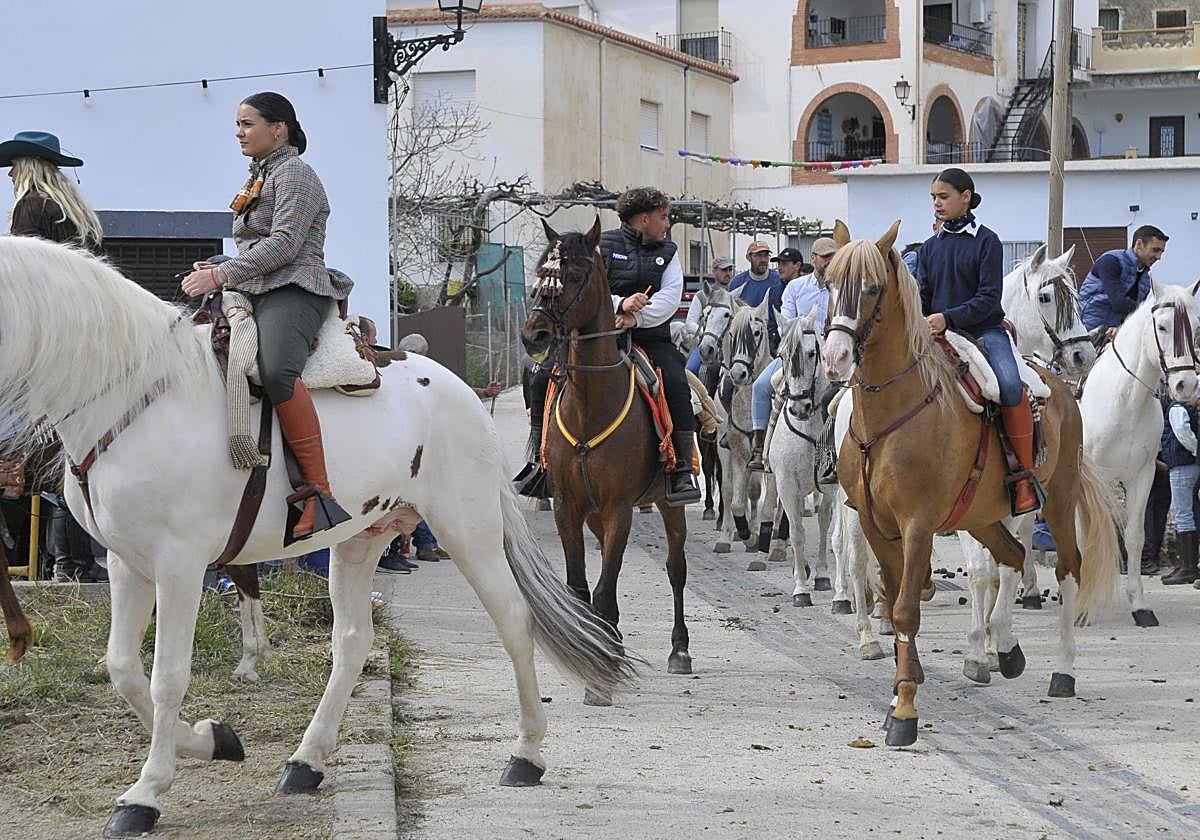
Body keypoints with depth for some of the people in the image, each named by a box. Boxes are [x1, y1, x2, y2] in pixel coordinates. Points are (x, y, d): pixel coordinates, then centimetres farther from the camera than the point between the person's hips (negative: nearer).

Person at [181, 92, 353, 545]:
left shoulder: (294, 174, -1)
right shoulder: (260, 179, 28)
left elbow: (284, 244, -14)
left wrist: (221, 275, -18)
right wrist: (217, 271, 12)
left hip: (293, 292, -10)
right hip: (255, 294, 10)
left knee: (275, 370, -38)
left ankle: (318, 494, -43)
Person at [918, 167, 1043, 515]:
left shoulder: (987, 241, -1)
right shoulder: (930, 247, 15)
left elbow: (988, 298, -9)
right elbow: (922, 296, 13)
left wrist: (949, 317, -22)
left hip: (985, 331, -5)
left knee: (1009, 385, -31)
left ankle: (1025, 476, -23)